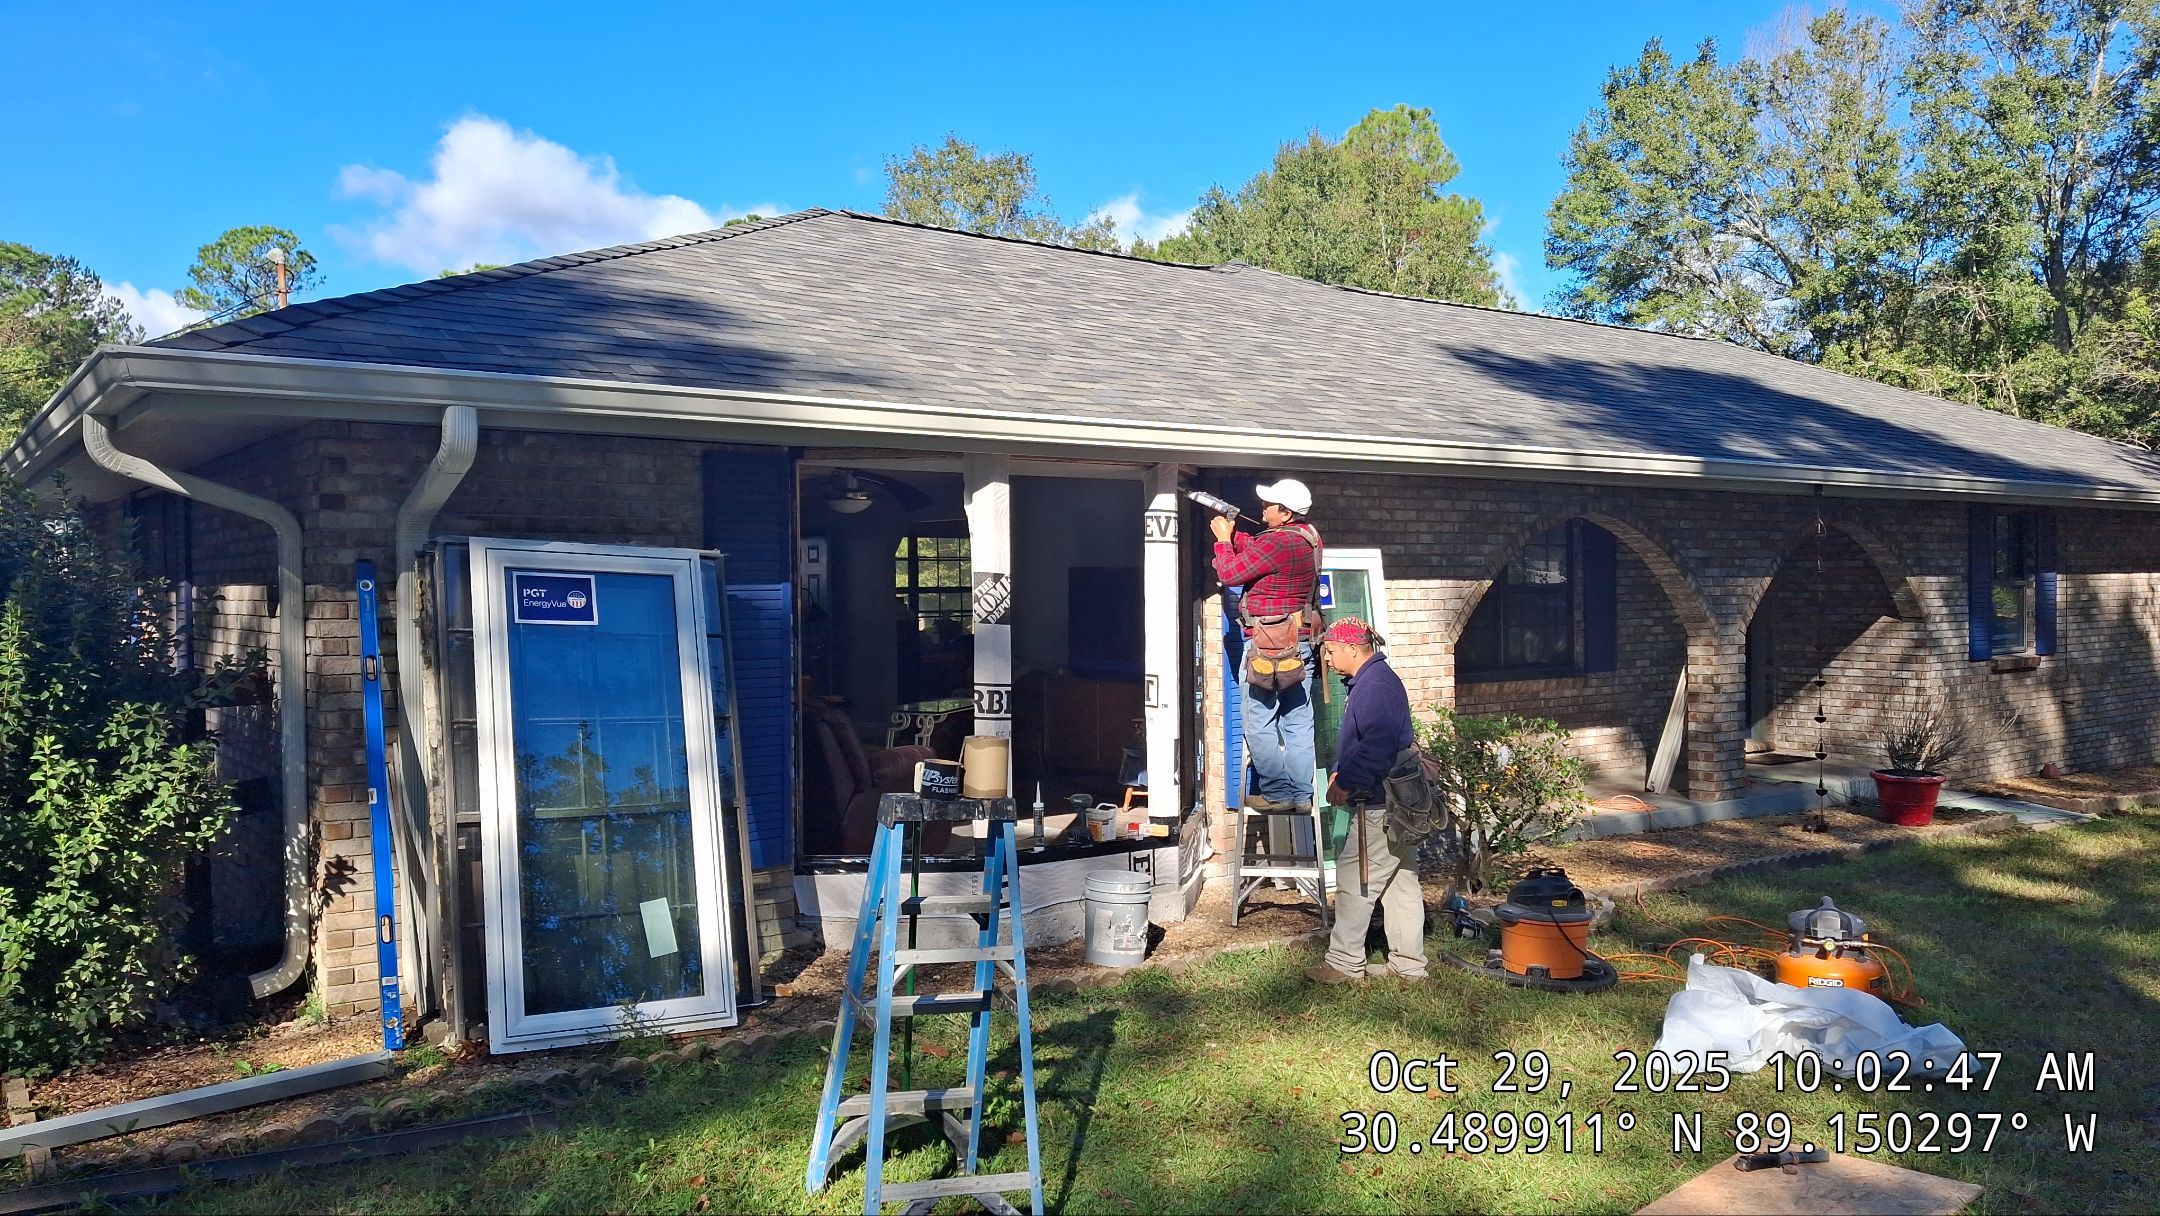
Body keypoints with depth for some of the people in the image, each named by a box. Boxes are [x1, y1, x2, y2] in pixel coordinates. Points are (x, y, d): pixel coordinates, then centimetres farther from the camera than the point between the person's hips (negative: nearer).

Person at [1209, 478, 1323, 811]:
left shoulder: (1276, 542, -18)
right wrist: (1233, 533, 14)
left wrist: (1223, 538, 5)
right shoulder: (1309, 537, 9)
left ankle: (1276, 793, 0)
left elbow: (1230, 573, -9)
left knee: (1260, 723, -1)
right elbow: (1255, 554, 18)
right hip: (1301, 642, 9)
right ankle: (1301, 795, 13)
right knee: (1298, 723, 9)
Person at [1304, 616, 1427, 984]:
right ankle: (1409, 964, 19)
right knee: (1401, 881, 13)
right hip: (1396, 802, 11)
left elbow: (1377, 747, -27)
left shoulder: (1375, 685, -17)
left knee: (1354, 880, -4)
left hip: (1379, 805, -11)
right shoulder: (1371, 680, 17)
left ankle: (1344, 962, 3)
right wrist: (1342, 773, 13)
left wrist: (1346, 785, -20)